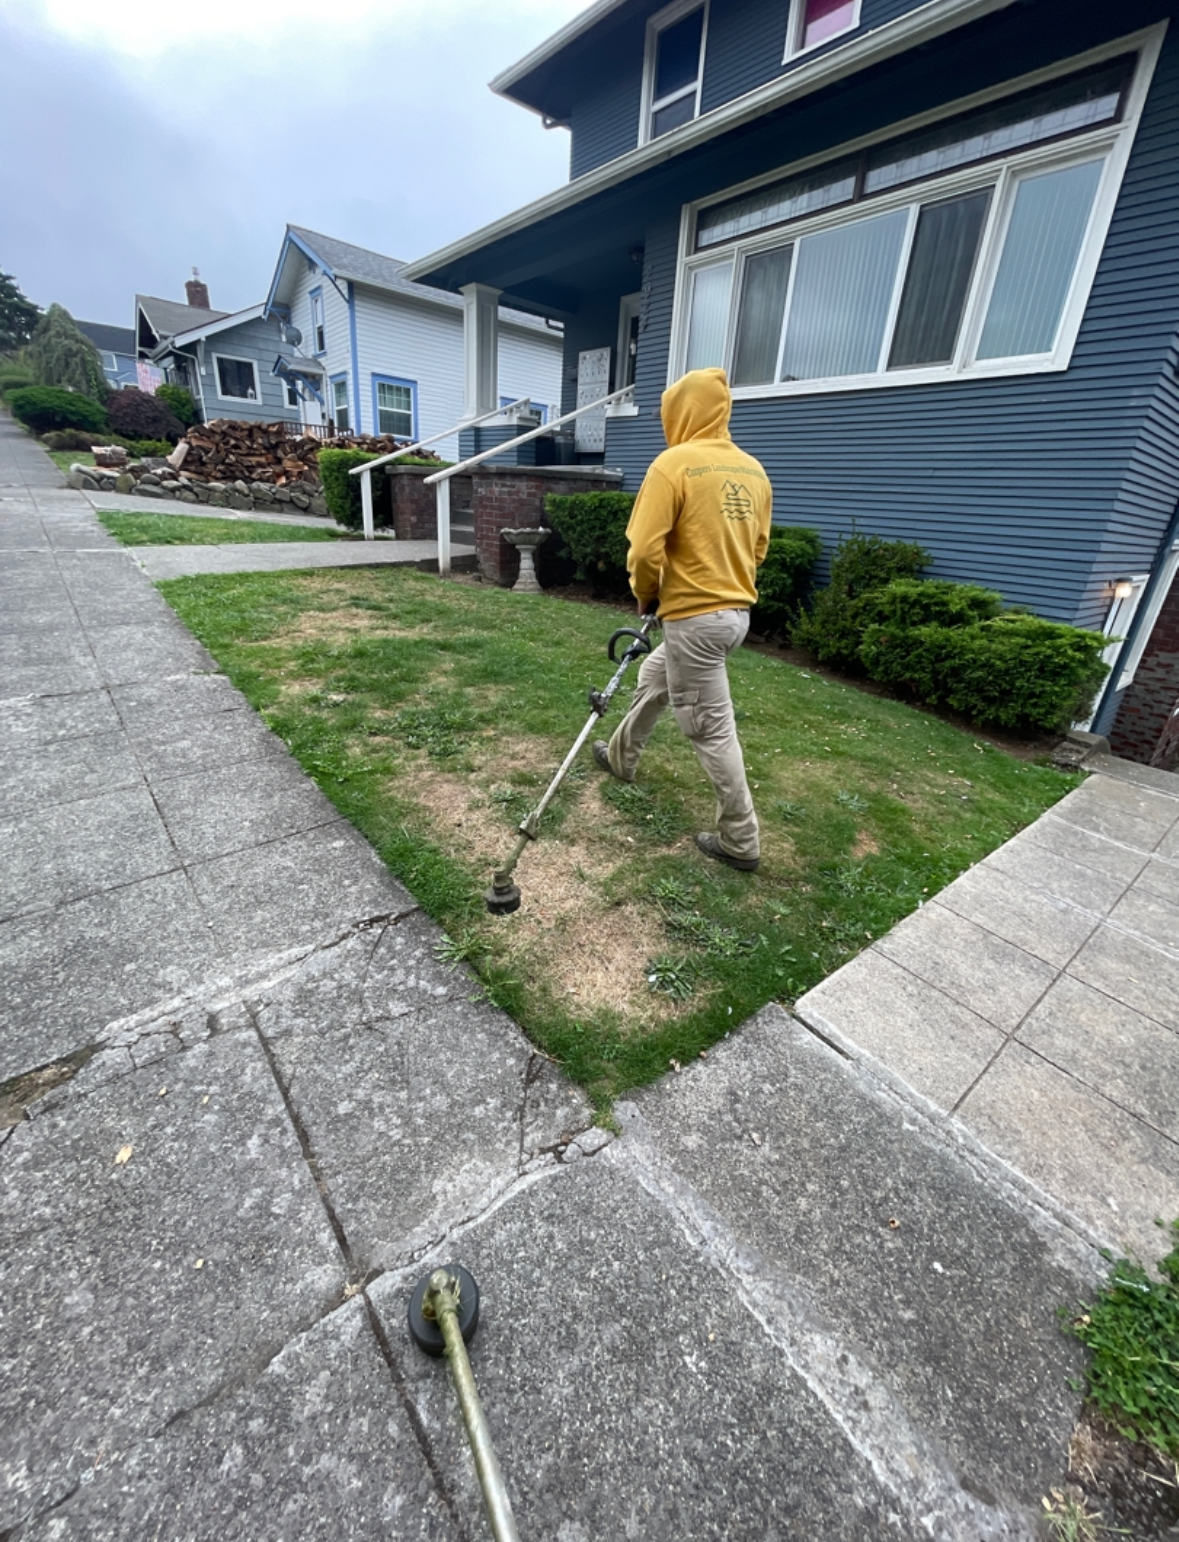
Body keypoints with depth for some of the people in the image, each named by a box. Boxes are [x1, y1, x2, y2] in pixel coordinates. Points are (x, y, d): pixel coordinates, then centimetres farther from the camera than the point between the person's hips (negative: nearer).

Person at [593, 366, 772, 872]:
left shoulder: (673, 464, -12)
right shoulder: (753, 470, 9)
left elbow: (644, 550, -16)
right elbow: (758, 547, 16)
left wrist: (646, 595, 2)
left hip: (695, 617, -8)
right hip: (736, 611, 8)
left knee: (711, 729, 1)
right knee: (653, 678, 27)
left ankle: (740, 841, 13)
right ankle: (621, 756, 47)